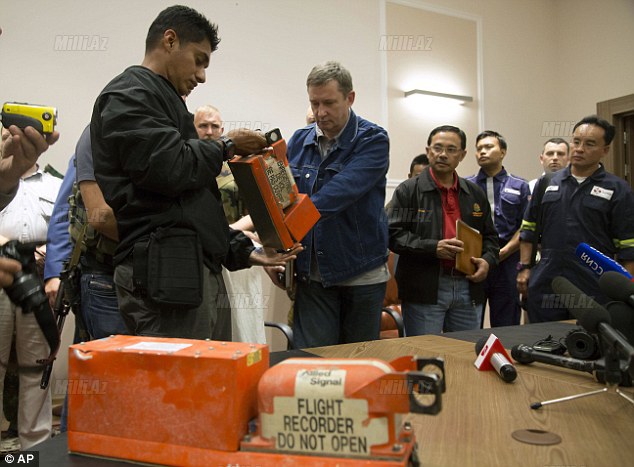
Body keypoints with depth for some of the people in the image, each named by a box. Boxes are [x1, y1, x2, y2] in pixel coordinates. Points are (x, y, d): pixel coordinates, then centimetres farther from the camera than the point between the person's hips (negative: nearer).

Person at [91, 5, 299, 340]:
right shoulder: (127, 96, -3)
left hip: (202, 273, 10)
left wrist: (244, 251, 16)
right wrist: (227, 147, 0)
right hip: (165, 276, -10)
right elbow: (172, 169, -19)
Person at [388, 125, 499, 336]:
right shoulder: (408, 190, -1)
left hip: (468, 288, 5)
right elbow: (394, 234, -9)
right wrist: (433, 247, -20)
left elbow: (490, 236, 21)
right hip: (424, 290, -4)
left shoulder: (475, 193, 15)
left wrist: (487, 260, 1)